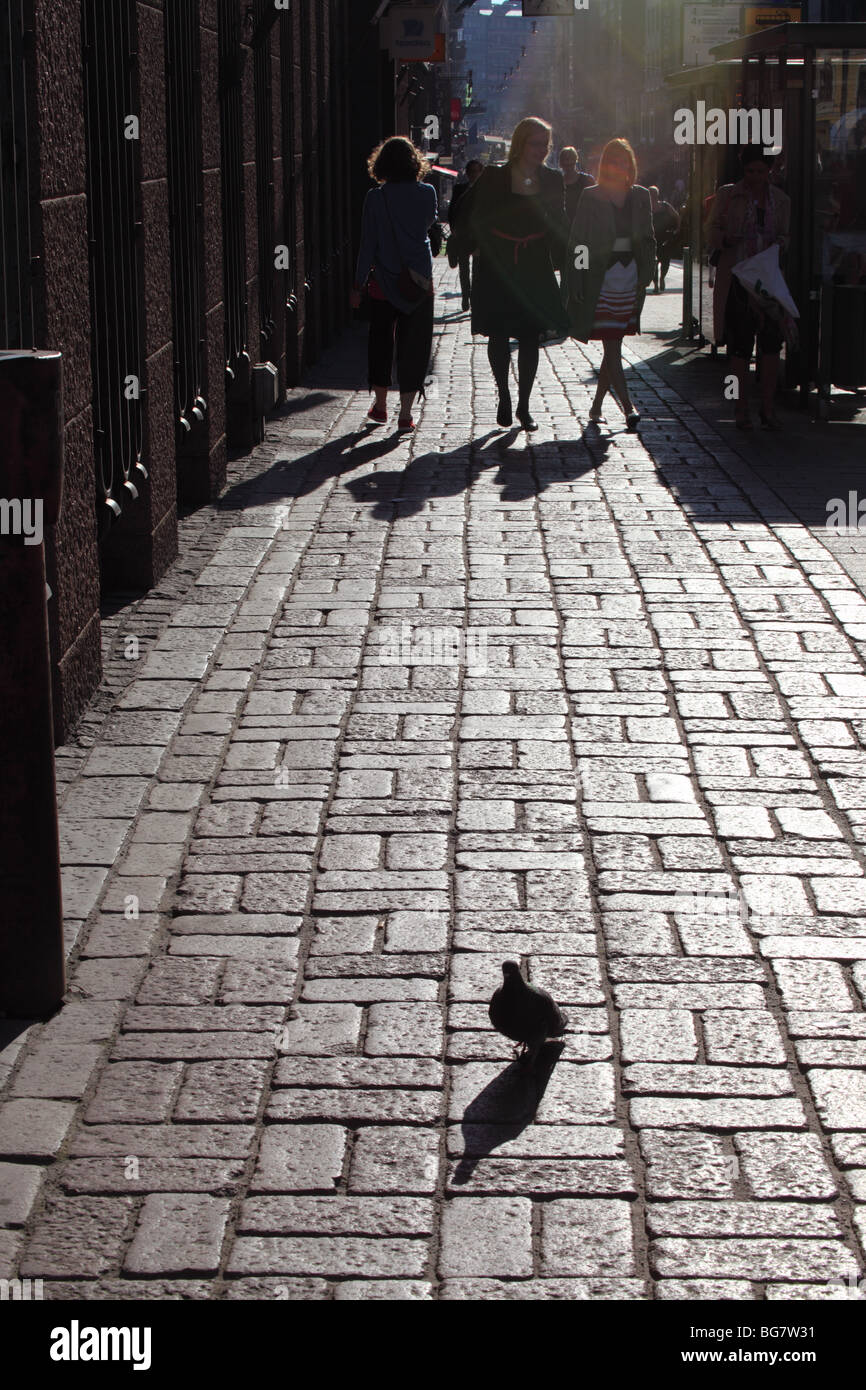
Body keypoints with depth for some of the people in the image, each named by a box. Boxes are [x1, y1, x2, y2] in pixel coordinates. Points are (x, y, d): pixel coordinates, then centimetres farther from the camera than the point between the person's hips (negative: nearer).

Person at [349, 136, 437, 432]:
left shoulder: (375, 198, -8)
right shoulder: (426, 193, -4)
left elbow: (368, 244, -7)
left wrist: (359, 284, -1)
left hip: (384, 281, 0)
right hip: (419, 280, 0)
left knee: (381, 341, 16)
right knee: (414, 345, 6)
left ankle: (380, 405, 24)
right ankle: (406, 413, 4)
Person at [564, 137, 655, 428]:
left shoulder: (640, 196, 9)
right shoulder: (591, 197, -2)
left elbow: (648, 240, 15)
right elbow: (578, 242, -3)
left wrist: (645, 275, 4)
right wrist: (577, 283, -8)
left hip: (630, 278, 4)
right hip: (600, 278, -4)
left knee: (614, 346, 8)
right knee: (611, 347, -9)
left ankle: (597, 406, 18)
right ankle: (627, 406, -11)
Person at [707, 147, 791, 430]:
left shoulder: (780, 200, 11)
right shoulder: (728, 194, 4)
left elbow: (785, 235, 18)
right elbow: (713, 231, 5)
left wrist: (780, 244, -5)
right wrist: (726, 239, -17)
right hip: (736, 277, -2)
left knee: (771, 341, -7)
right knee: (740, 343, 0)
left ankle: (767, 407, 1)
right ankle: (742, 409, 10)